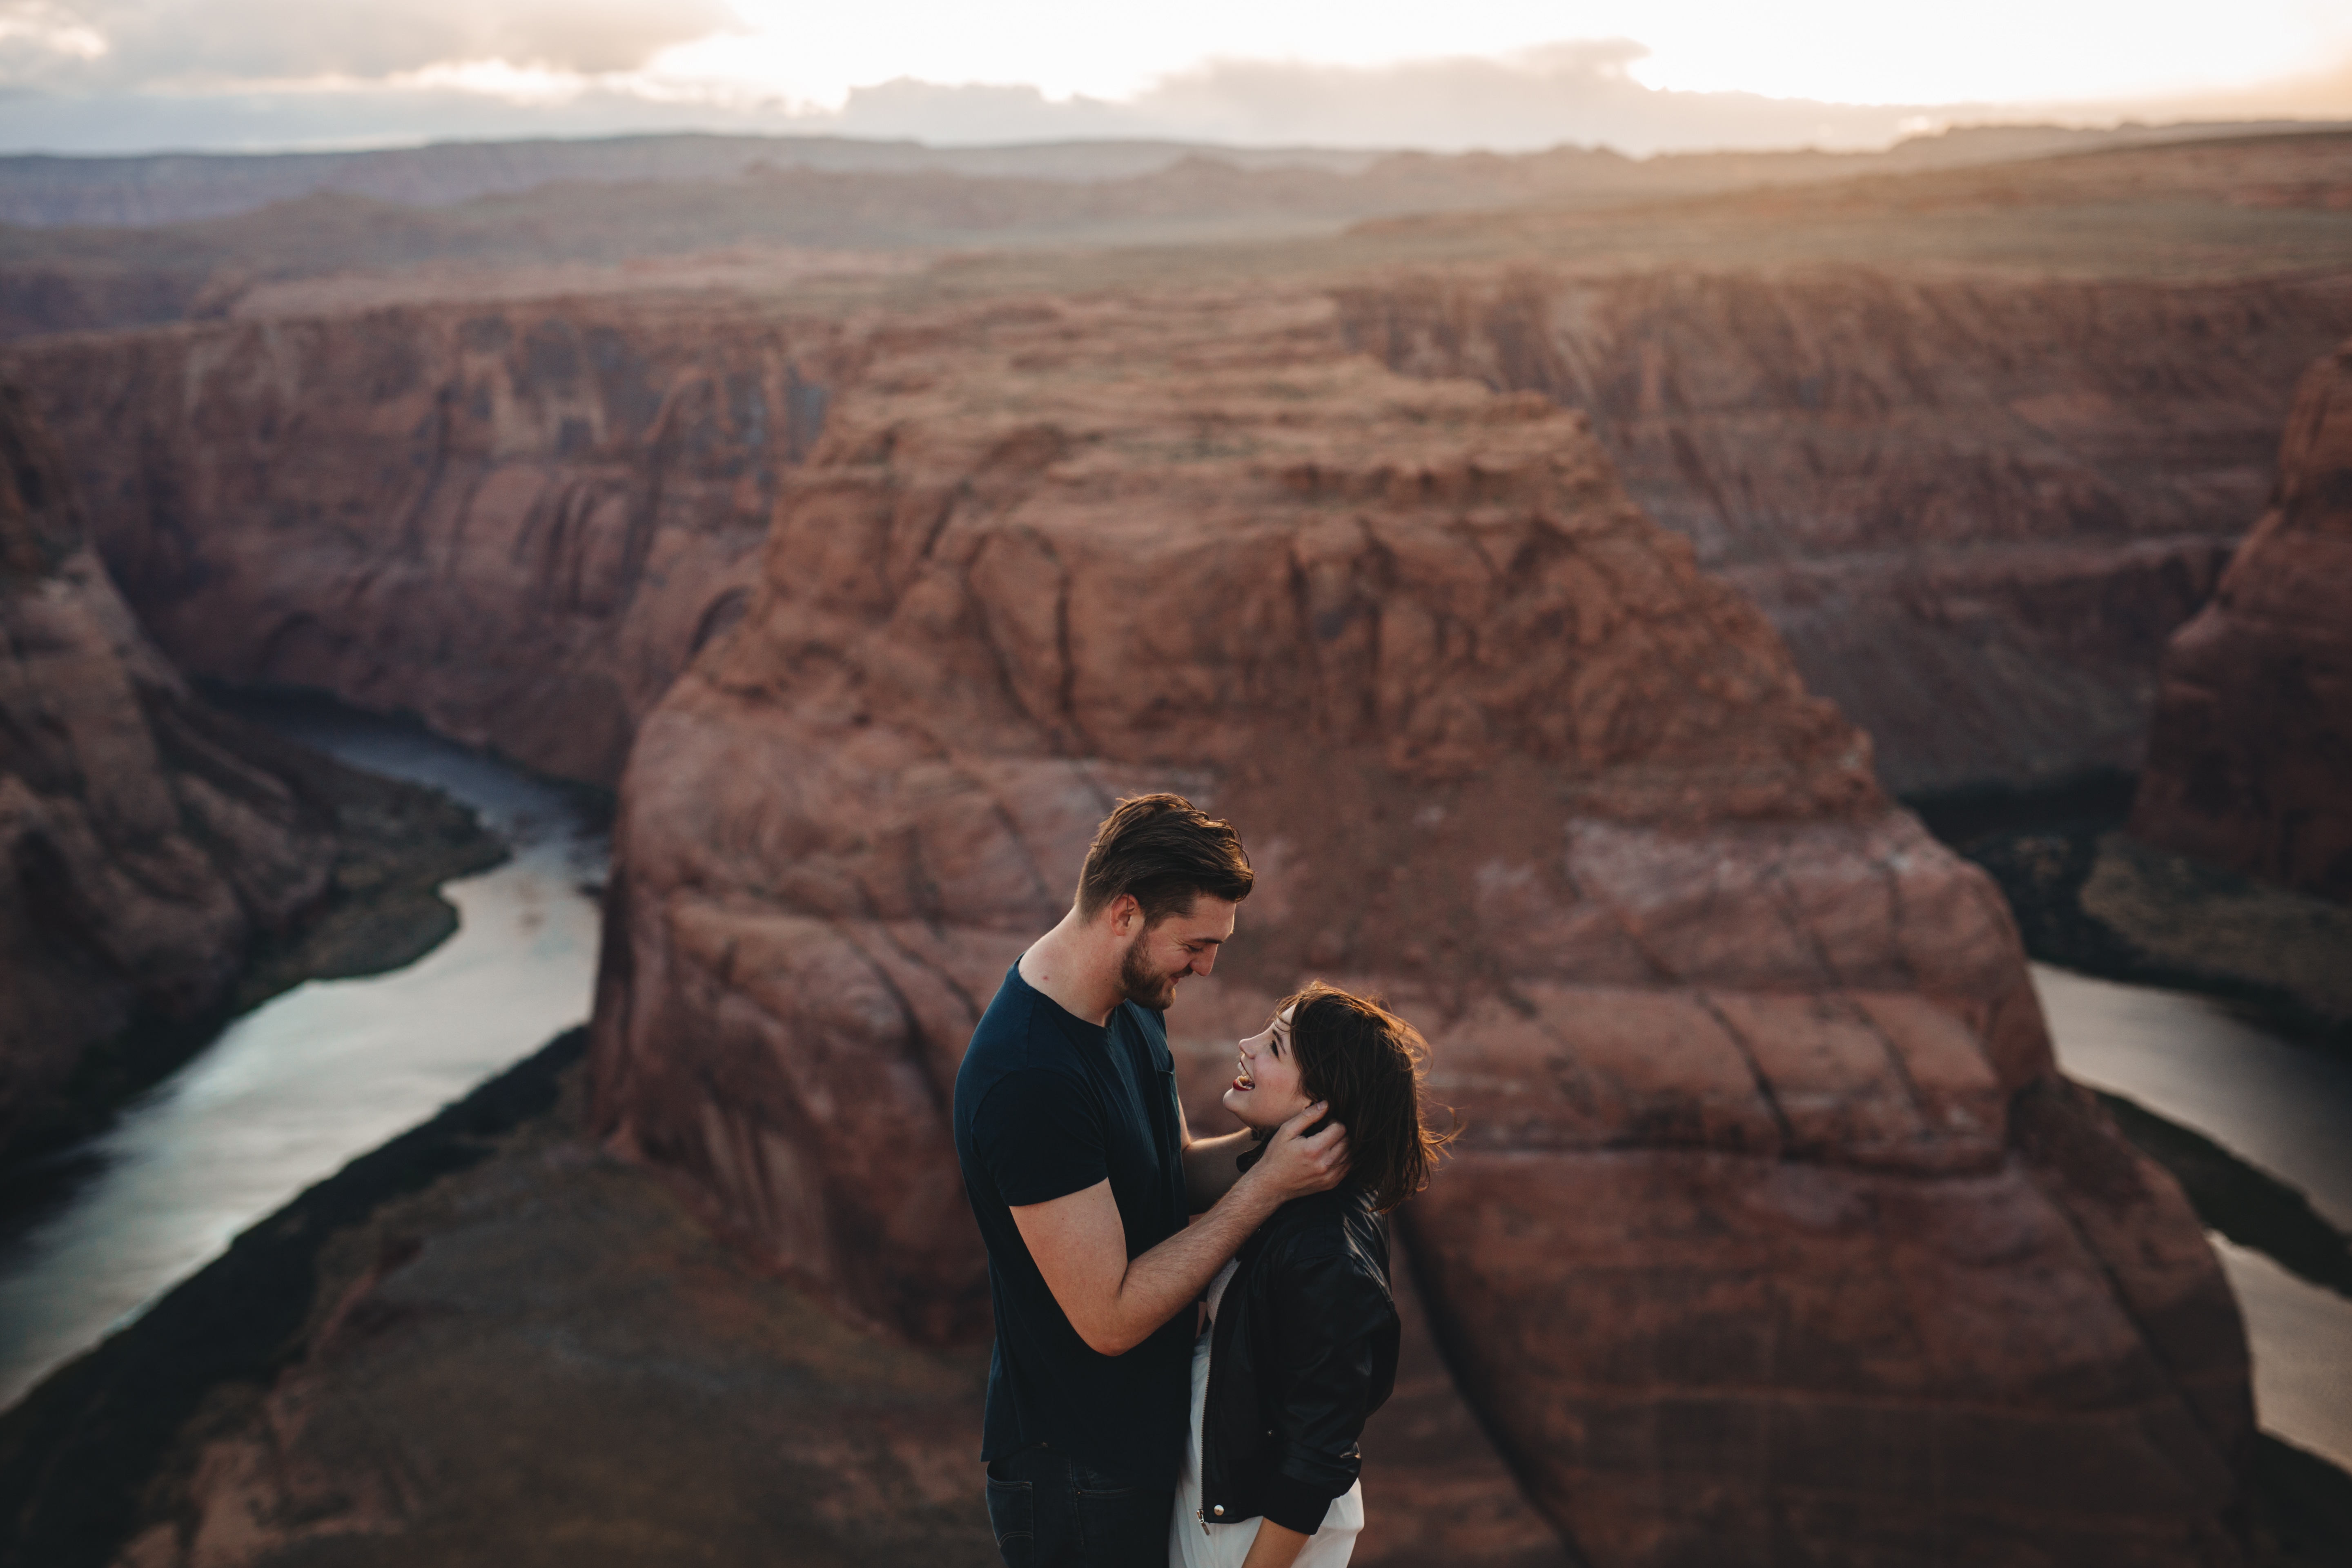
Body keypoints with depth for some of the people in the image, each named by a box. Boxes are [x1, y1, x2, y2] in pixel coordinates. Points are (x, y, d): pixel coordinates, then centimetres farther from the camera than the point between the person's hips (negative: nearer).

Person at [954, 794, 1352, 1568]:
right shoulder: (1031, 1082, -32)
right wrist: (1266, 1186, -26)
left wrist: (1274, 1137, -10)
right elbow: (1111, 1317, -29)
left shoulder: (1130, 1004, -1)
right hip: (1076, 1468, -9)